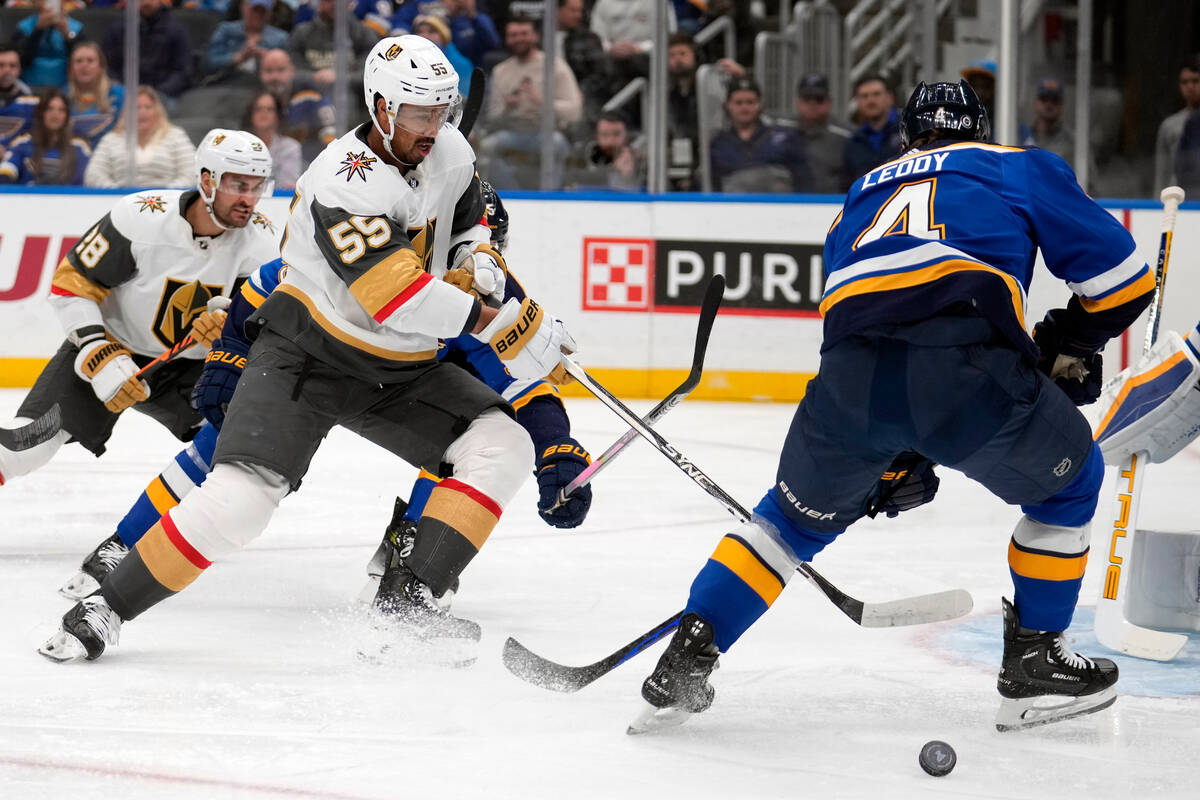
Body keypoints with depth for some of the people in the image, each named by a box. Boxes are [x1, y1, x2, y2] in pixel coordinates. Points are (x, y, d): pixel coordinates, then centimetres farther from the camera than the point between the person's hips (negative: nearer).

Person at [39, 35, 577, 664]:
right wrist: (501, 326, -32)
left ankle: (407, 597, -12)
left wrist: (480, 261, -1)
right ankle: (105, 609, -8)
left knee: (503, 445, -10)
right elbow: (395, 292, -33)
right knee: (239, 497, -22)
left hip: (401, 369, 7)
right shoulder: (345, 179, -25)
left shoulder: (451, 152, 0)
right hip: (306, 354, -7)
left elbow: (468, 218, 23)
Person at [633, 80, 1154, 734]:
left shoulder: (861, 196, 38)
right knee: (1067, 481, 25)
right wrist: (1070, 346, 38)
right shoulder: (1020, 169, 26)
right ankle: (1034, 664, 24)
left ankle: (687, 656, 18)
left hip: (850, 370, 4)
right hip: (969, 367, -3)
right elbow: (1122, 276, 20)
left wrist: (896, 455, 44)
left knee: (796, 516, 28)